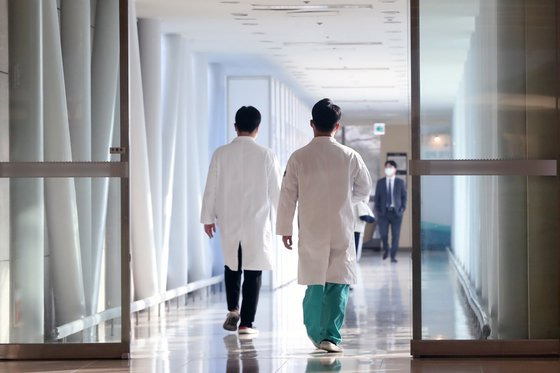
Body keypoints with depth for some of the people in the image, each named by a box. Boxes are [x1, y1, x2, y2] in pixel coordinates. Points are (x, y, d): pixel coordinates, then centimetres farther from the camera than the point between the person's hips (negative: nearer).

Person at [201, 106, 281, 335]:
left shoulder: (221, 154, -5)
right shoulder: (266, 155, -8)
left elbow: (211, 188, -1)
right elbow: (276, 191, -2)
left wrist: (208, 217, 9)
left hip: (229, 221, 2)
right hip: (257, 222, -2)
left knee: (232, 265, 22)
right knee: (253, 271, 4)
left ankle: (233, 310, 13)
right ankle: (246, 323, 2)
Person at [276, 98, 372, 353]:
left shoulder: (299, 157, -6)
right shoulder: (350, 157, -5)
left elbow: (288, 196, -2)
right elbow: (365, 190, 9)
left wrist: (284, 228, 8)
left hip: (311, 232, 1)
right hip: (342, 231, -1)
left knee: (314, 283, 14)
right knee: (338, 284, 2)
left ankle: (315, 332, 25)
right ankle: (330, 337, -5)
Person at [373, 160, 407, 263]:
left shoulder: (400, 182, 6)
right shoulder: (380, 182, 7)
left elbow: (404, 196, 9)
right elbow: (377, 197, 8)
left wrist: (403, 208, -3)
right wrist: (377, 209, -1)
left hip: (396, 211, 0)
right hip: (383, 211, 0)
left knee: (395, 235, -2)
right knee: (383, 233, -5)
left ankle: (393, 256, 6)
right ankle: (385, 249, 24)